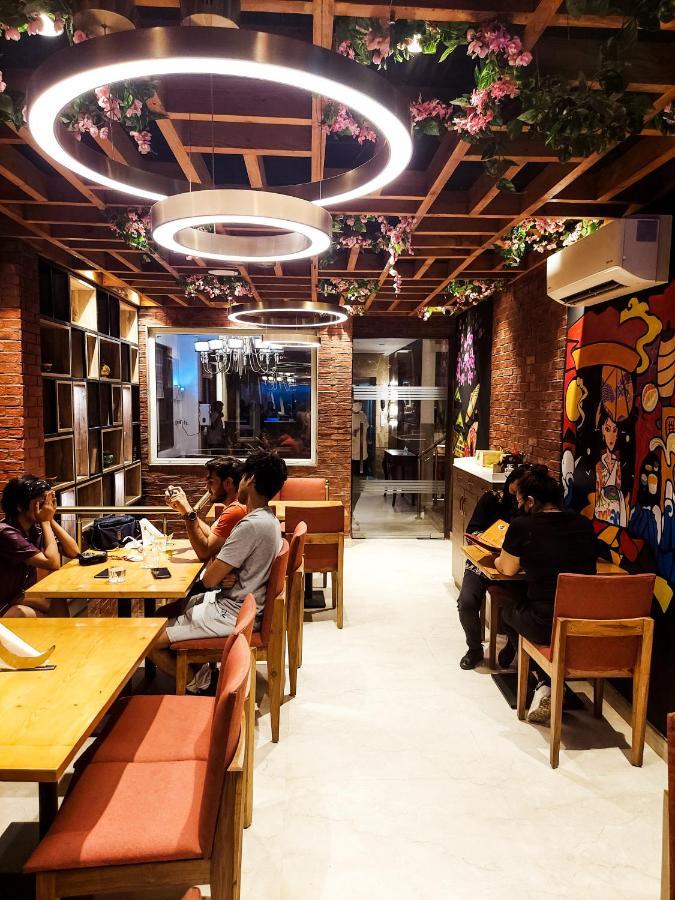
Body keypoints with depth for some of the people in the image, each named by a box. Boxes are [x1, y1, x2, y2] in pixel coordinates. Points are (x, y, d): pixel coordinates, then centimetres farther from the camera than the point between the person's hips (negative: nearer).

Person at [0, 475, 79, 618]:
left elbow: (74, 552, -5)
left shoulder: (36, 528, -1)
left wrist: (50, 520, -11)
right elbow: (53, 564, -28)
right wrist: (45, 521, -21)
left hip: (20, 595, 7)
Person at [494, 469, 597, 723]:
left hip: (546, 626, -5)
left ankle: (544, 682, 20)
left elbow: (507, 569, 6)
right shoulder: (585, 524, 4)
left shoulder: (522, 526, -9)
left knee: (508, 612, 27)